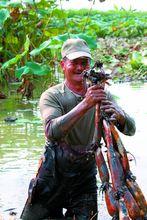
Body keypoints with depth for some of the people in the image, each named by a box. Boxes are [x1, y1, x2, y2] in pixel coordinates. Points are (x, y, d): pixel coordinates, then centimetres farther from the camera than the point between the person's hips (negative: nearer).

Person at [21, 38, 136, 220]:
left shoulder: (101, 94, 1)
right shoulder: (51, 96, -9)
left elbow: (130, 129, -5)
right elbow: (52, 132, -27)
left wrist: (117, 114, -28)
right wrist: (85, 104, -36)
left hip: (86, 173, 2)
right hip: (54, 170, -2)